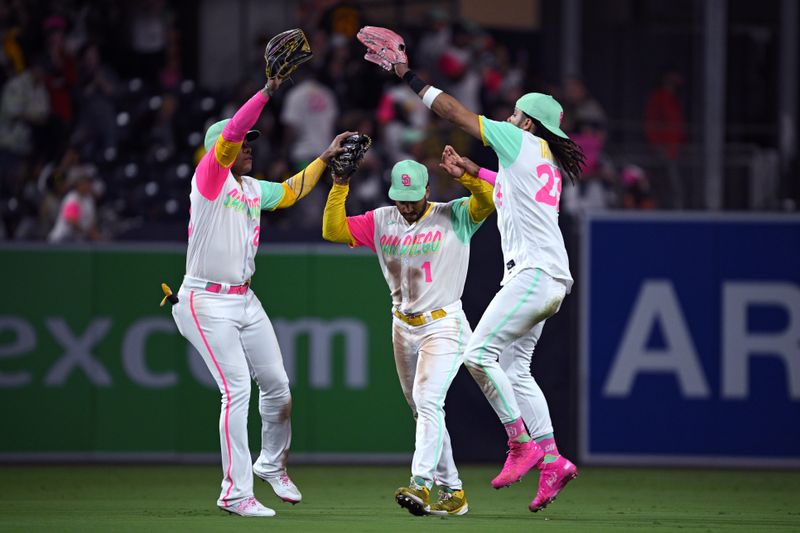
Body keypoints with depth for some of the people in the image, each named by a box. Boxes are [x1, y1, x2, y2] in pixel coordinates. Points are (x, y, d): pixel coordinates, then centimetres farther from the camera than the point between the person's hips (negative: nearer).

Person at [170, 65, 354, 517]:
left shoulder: (253, 188, 13)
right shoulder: (210, 175, -10)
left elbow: (291, 192, 31)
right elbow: (230, 133, -25)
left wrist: (326, 157, 28)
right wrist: (268, 91, -29)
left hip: (244, 300, 8)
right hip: (207, 302, -8)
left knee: (276, 384, 12)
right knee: (238, 387, -15)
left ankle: (273, 464, 37)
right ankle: (236, 492, -12)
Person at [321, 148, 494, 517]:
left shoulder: (454, 217, -7)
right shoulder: (381, 222, 5)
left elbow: (488, 201, -23)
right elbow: (333, 230, -1)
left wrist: (463, 175, -39)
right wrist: (340, 185, -10)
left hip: (444, 324, -6)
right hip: (403, 327, 6)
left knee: (427, 400, -22)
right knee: (424, 411, 9)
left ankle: (421, 484, -31)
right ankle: (451, 493, 17)